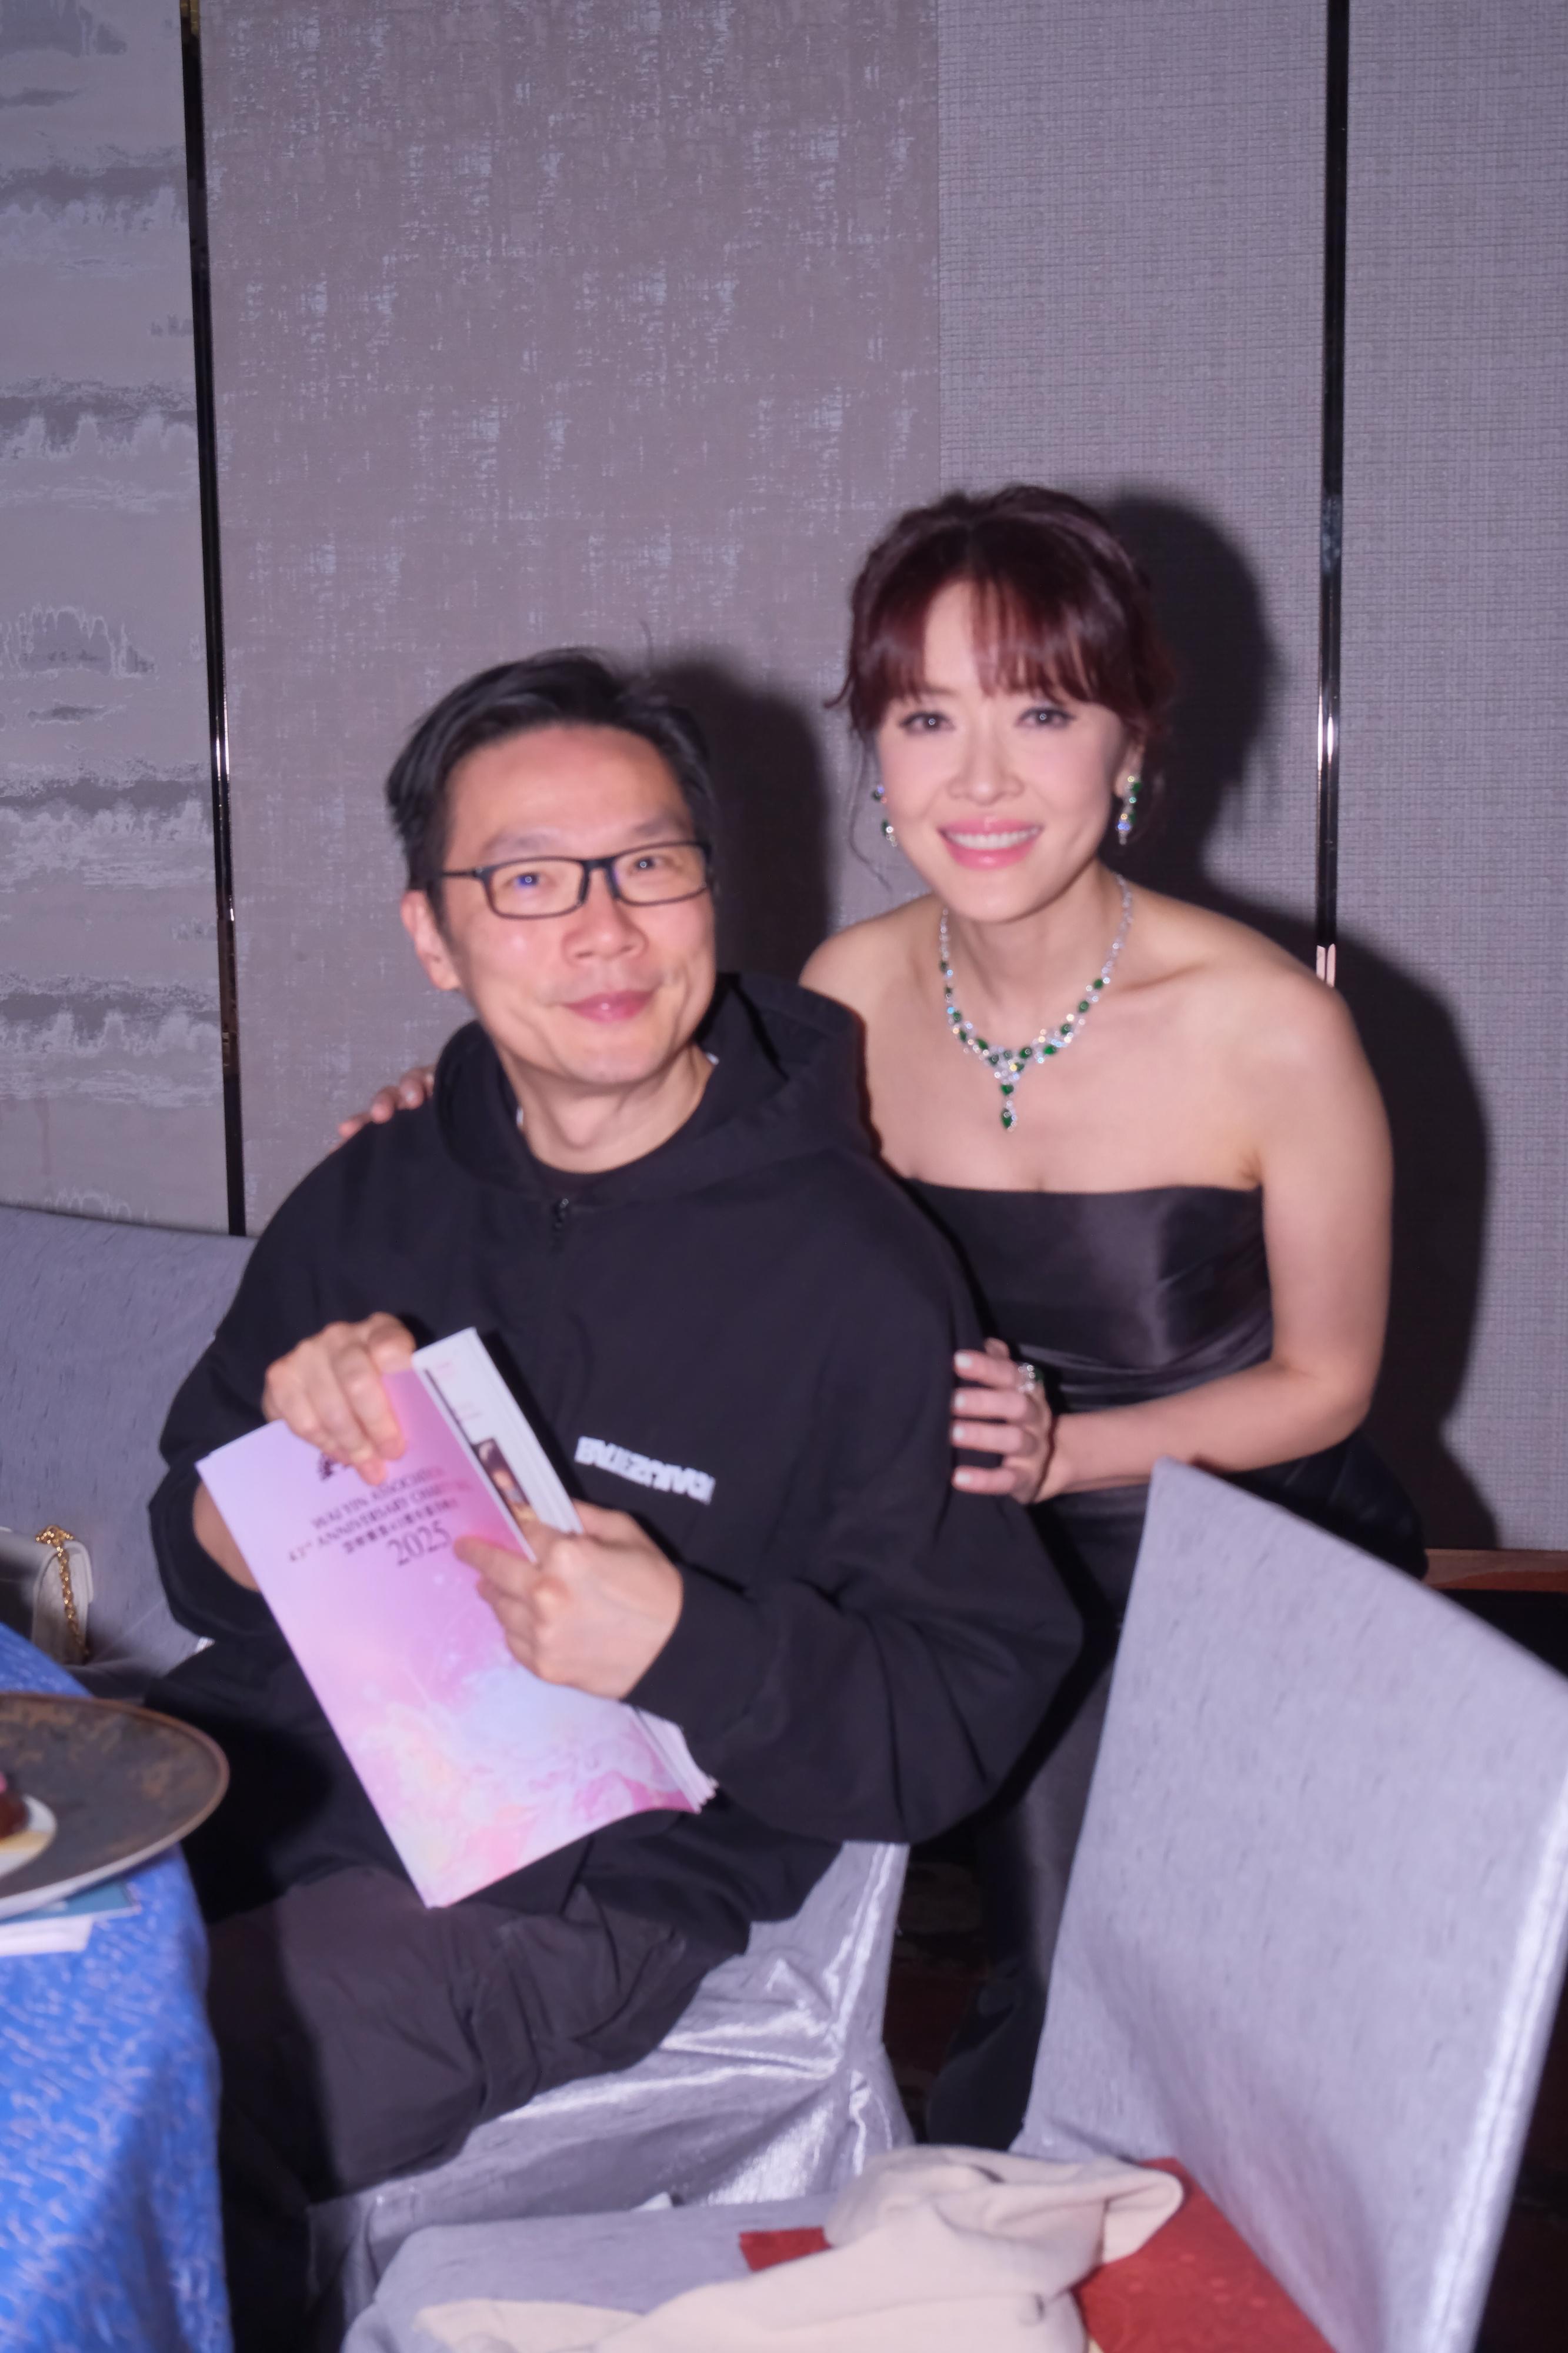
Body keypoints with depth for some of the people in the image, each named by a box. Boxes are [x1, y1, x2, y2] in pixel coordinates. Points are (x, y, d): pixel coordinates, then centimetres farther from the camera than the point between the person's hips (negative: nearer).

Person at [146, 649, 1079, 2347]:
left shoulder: (855, 1278, -8)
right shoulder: (371, 1199, 9)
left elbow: (965, 1710, -7)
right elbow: (208, 1580, 13)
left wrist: (681, 1645, -24)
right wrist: (287, 1440, -10)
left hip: (586, 1873, -5)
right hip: (277, 1763, 6)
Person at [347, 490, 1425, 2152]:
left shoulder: (1269, 1031, -21)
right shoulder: (850, 996, -10)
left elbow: (1325, 1380, -8)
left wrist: (1060, 1449, -22)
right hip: (1009, 1578, 2)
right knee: (1059, 1998, -8)